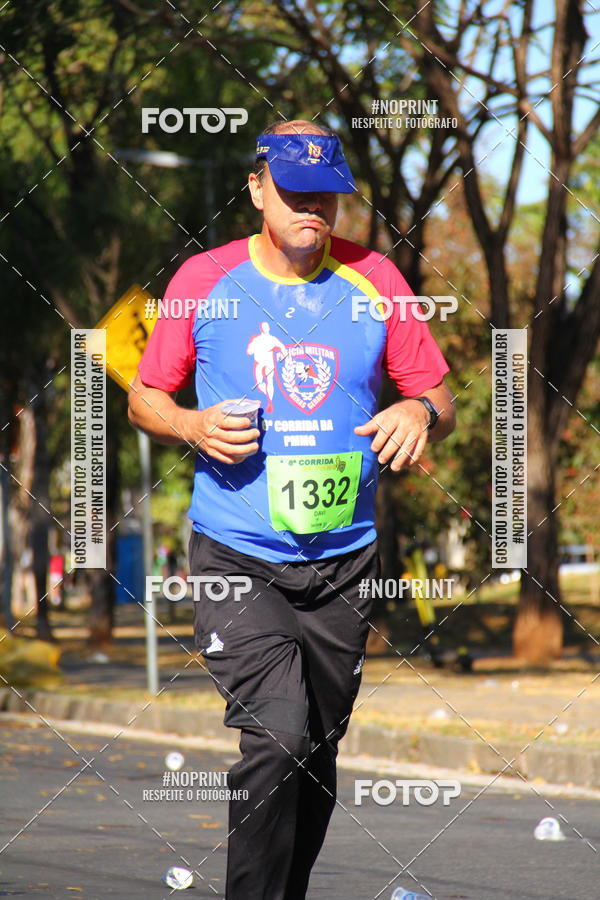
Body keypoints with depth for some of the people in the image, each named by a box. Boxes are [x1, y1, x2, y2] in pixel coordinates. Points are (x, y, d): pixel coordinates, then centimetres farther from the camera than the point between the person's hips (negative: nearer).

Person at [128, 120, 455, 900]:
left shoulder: (373, 280, 4)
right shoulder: (204, 279, 0)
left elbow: (439, 400, 11)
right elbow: (144, 398, 9)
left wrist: (420, 412, -13)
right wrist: (193, 426, -12)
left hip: (344, 561, 3)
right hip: (236, 558, -3)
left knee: (318, 753, 11)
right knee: (278, 735, -21)